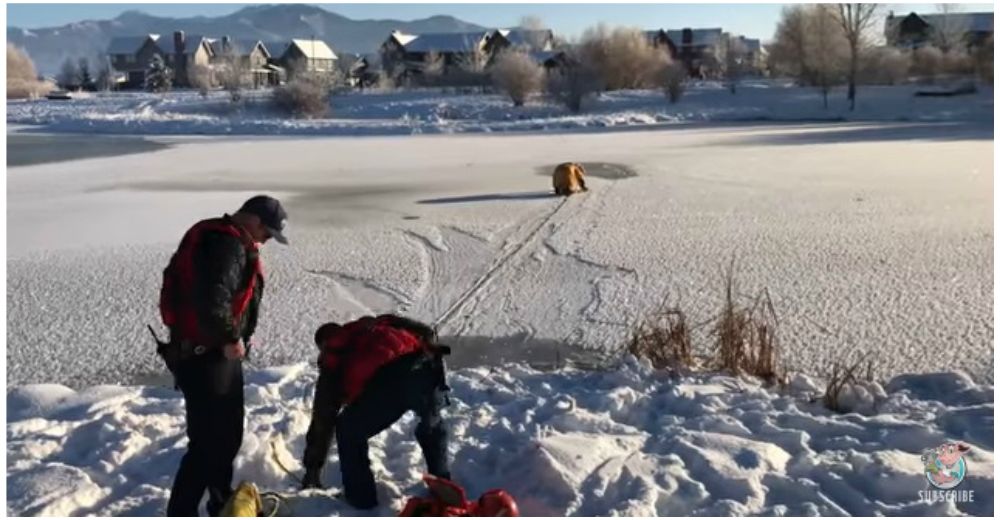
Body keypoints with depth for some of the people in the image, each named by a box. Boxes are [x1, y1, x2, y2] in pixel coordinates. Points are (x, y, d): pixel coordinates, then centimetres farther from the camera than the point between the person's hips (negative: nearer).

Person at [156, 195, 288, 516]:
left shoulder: (227, 240, 14)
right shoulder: (227, 245, -21)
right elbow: (211, 302, -32)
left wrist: (236, 338, 14)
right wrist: (231, 339, -18)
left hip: (218, 353, 11)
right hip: (204, 356, -11)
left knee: (228, 433, 21)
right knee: (208, 442, -4)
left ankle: (222, 504, 35)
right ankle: (180, 514, 5)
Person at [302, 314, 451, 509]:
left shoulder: (332, 358, 31)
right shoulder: (375, 324, 41)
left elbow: (323, 418, 33)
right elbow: (425, 332, 27)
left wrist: (312, 468, 41)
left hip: (387, 379, -4)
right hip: (427, 366, 4)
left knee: (348, 431, 22)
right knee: (432, 424, 35)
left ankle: (361, 497, 24)